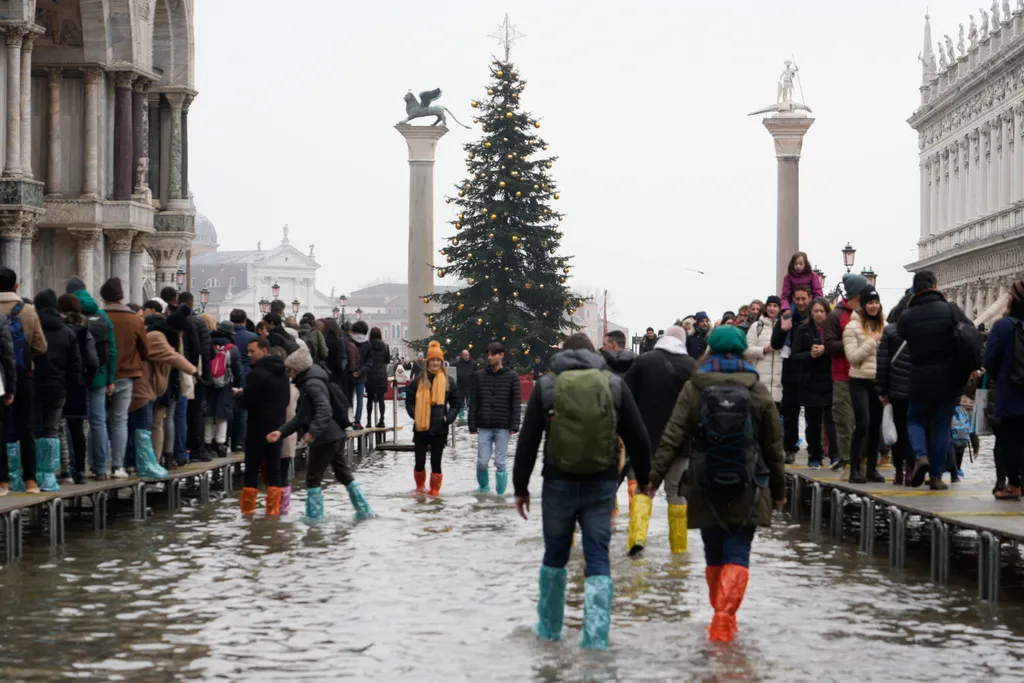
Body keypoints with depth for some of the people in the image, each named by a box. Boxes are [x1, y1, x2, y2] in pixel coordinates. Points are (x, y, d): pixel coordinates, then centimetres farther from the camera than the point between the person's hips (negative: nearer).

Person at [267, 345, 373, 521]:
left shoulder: (312, 383, -15)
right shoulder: (306, 383, 16)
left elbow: (324, 409, -29)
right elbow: (301, 417, 16)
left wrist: (313, 431, -36)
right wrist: (281, 431, 7)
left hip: (325, 438, -10)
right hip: (335, 435, 10)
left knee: (313, 477, 2)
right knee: (343, 474, 16)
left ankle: (314, 514, 9)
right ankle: (363, 509, 19)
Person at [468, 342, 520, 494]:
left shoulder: (511, 376, 1)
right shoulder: (479, 376, 6)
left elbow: (516, 402, -1)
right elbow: (474, 402, 6)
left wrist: (514, 425, -9)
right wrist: (472, 425, 0)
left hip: (503, 427, -2)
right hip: (484, 427, 2)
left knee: (501, 463, 1)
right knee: (482, 462, 0)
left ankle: (500, 493, 10)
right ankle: (483, 487, 23)